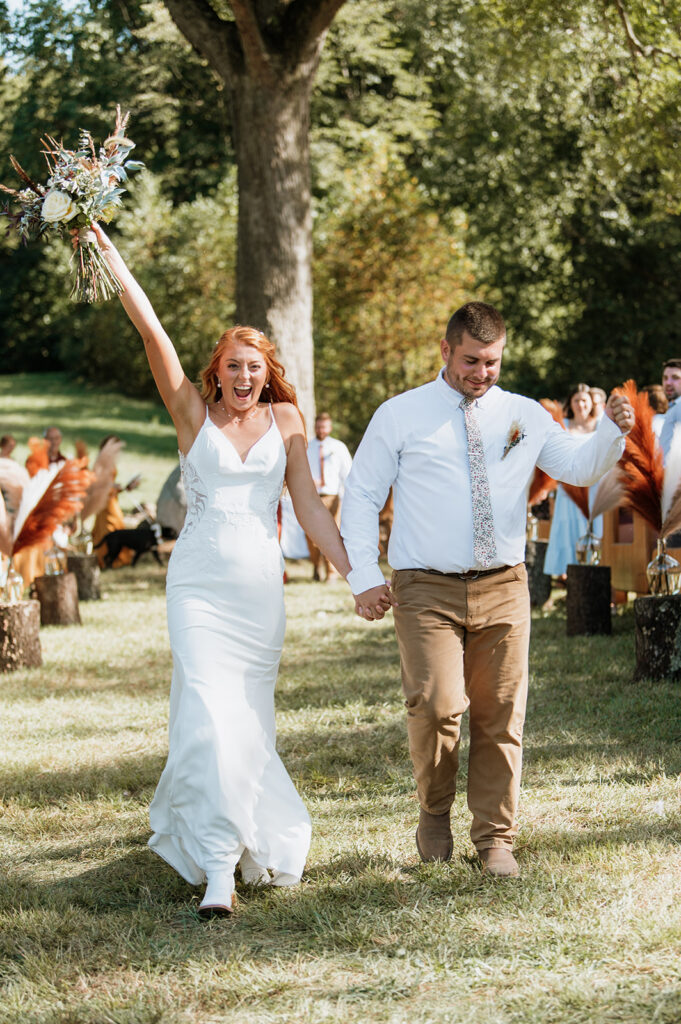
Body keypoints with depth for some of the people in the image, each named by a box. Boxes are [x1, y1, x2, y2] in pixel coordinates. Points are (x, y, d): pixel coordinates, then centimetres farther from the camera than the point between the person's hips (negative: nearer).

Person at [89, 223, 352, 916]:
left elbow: (308, 506, 9)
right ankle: (218, 866, -14)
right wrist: (107, 250, -13)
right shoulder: (193, 412, 2)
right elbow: (151, 331, -6)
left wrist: (351, 573, 5)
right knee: (210, 713, -14)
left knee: (250, 716, 8)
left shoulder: (284, 421, 8)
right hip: (199, 579, -2)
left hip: (261, 581, 2)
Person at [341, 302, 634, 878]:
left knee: (501, 716, 3)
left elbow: (578, 467, 3)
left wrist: (613, 431, -18)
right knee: (438, 707, -16)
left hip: (503, 589, 3)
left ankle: (496, 838, 15)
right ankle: (435, 813, 10)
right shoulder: (400, 416, 6)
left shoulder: (524, 416, 12)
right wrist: (365, 579, -2)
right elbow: (361, 497, 7)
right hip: (426, 589, -2)